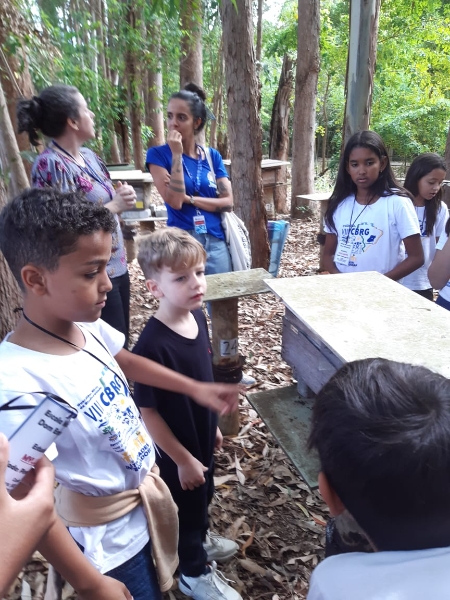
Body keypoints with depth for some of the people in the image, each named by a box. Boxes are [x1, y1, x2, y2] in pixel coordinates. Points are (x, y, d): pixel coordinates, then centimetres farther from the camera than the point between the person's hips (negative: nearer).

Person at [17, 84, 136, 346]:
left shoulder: (89, 156, 7)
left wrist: (122, 197, -3)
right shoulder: (50, 164, -18)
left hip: (116, 266, 8)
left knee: (122, 344, 20)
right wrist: (114, 206, -18)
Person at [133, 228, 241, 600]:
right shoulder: (153, 345, -33)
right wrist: (183, 460, -16)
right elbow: (147, 412, -25)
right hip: (176, 448, -7)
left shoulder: (197, 316, -10)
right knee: (187, 505, 18)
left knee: (204, 495, 30)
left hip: (202, 433, 7)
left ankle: (200, 538, 59)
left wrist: (213, 425, 12)